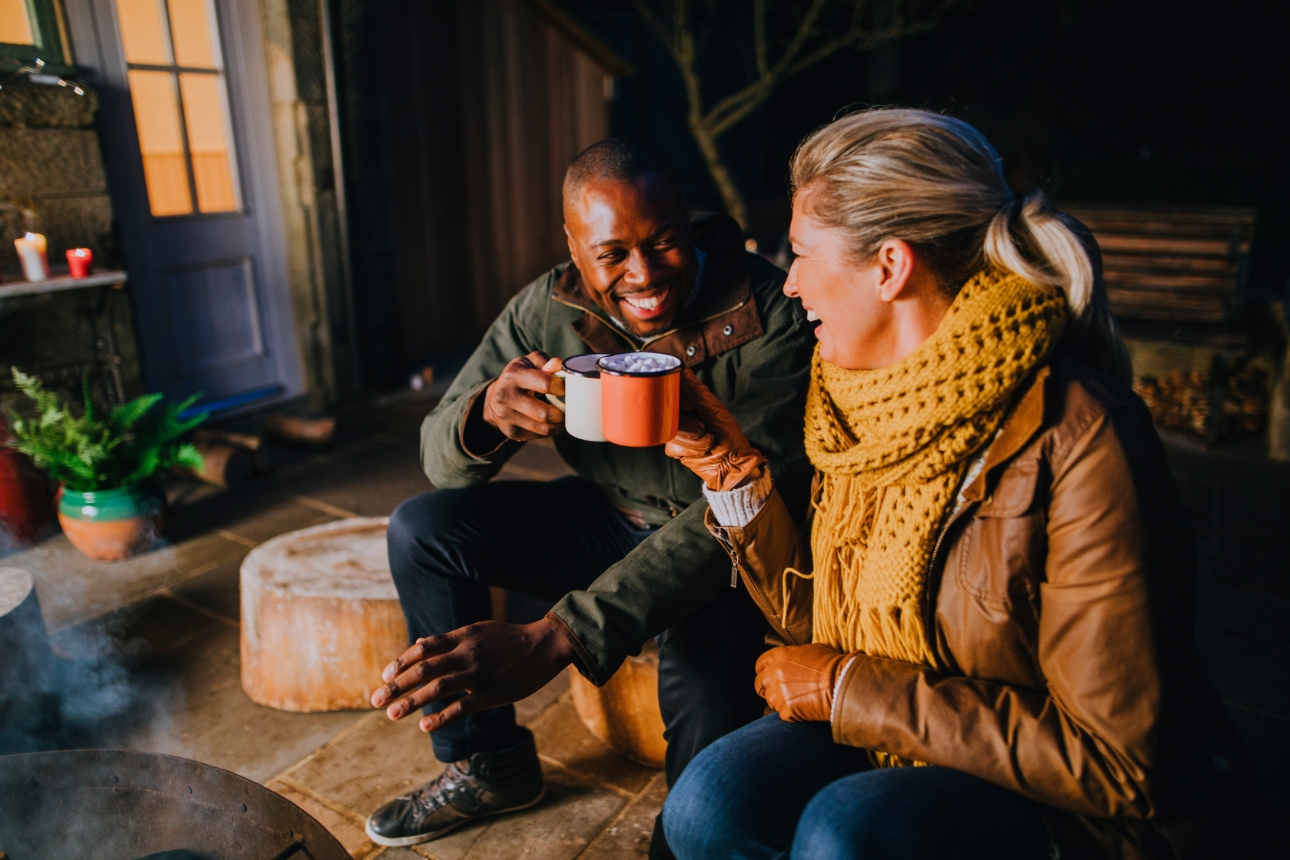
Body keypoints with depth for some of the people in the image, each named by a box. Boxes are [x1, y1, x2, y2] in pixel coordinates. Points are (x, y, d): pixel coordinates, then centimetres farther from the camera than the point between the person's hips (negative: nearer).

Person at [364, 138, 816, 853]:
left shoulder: (772, 319, -25)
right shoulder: (547, 309, -11)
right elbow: (440, 457, -10)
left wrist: (554, 640, -45)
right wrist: (486, 416, -39)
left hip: (727, 554, -4)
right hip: (607, 520, 5)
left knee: (709, 687, -35)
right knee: (422, 528, -8)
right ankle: (488, 763, 12)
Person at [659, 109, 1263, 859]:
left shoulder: (1078, 444, -24)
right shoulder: (879, 407, -3)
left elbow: (1113, 766, -21)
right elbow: (822, 628, 2)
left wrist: (851, 690, -18)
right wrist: (735, 473, -7)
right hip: (900, 750, 5)